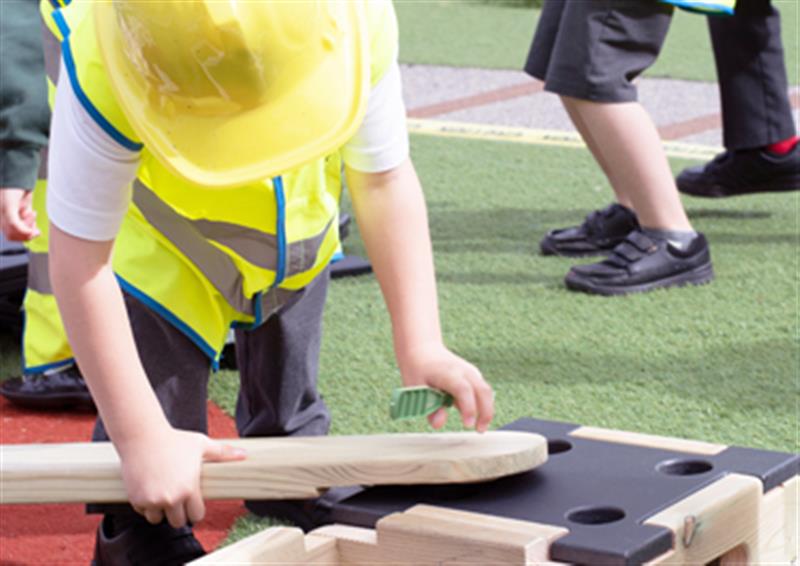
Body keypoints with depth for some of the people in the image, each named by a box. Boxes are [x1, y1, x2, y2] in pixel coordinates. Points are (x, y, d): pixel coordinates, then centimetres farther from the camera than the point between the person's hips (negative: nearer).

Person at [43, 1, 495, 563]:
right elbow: (81, 260, -33)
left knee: (289, 424, 21)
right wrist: (142, 439, -32)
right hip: (161, 250, -3)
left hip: (297, 241, 3)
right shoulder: (103, 74, -41)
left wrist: (420, 346, -28)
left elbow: (383, 179, -20)